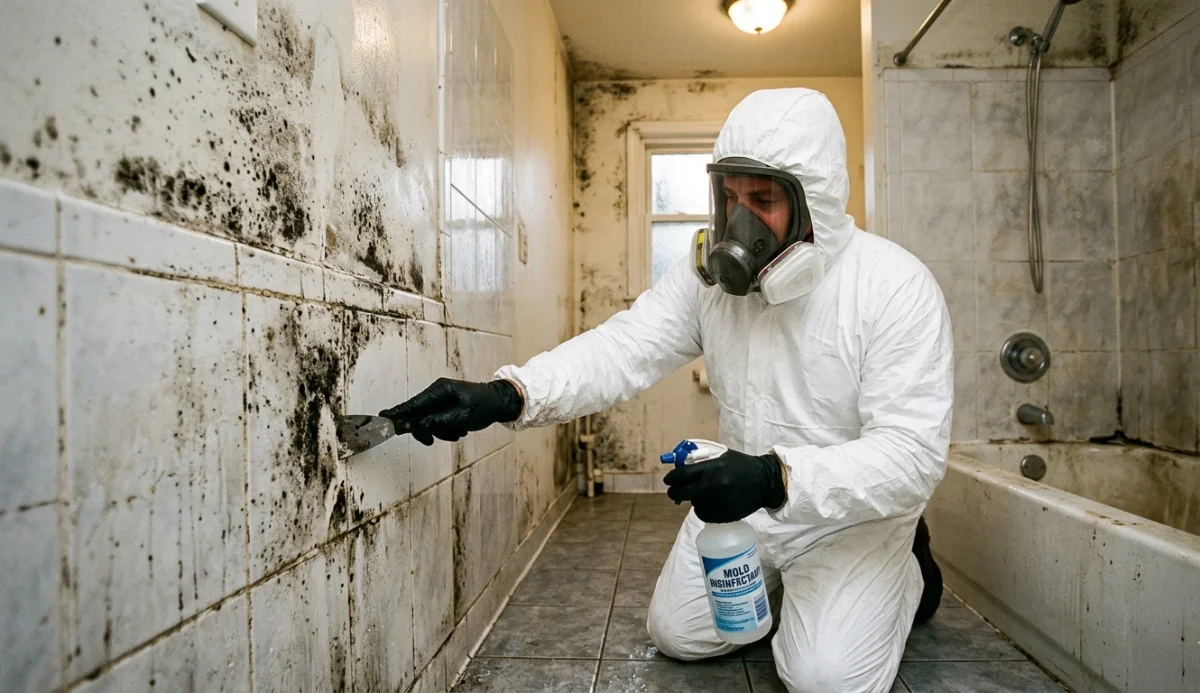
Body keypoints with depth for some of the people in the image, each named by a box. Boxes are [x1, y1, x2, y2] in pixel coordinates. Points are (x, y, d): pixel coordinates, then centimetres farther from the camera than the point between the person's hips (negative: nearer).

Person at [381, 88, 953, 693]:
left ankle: (903, 566, 16)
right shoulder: (711, 269, -12)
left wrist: (777, 478, -43)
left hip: (854, 509, -4)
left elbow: (913, 454, -28)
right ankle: (782, 573, 35)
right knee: (677, 635, 9)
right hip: (748, 499, 4)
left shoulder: (897, 288, -25)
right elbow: (625, 349, -22)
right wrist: (506, 395, -38)